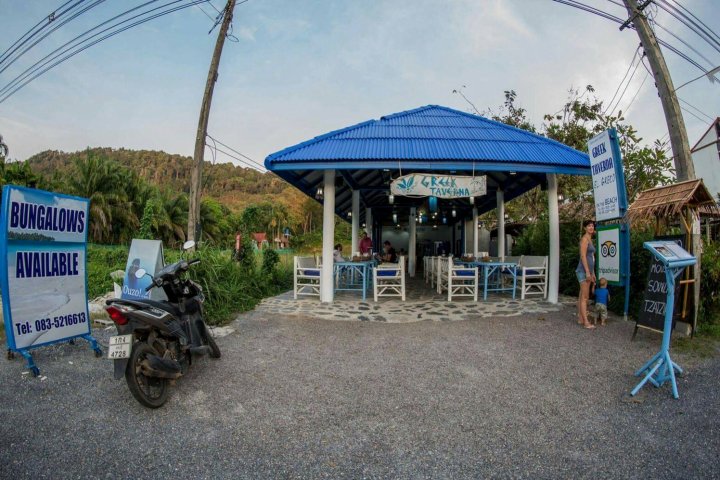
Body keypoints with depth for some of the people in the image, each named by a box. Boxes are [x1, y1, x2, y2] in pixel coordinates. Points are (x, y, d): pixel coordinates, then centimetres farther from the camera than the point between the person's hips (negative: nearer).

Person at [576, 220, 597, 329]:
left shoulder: (590, 239, 17)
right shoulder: (584, 239, -10)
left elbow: (591, 258, 20)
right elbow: (583, 256, -18)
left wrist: (593, 273, 20)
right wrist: (587, 272, -21)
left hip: (588, 270, 9)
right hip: (583, 270, -9)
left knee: (582, 296, 11)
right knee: (585, 297, -10)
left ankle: (580, 318, 16)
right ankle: (586, 322, -9)